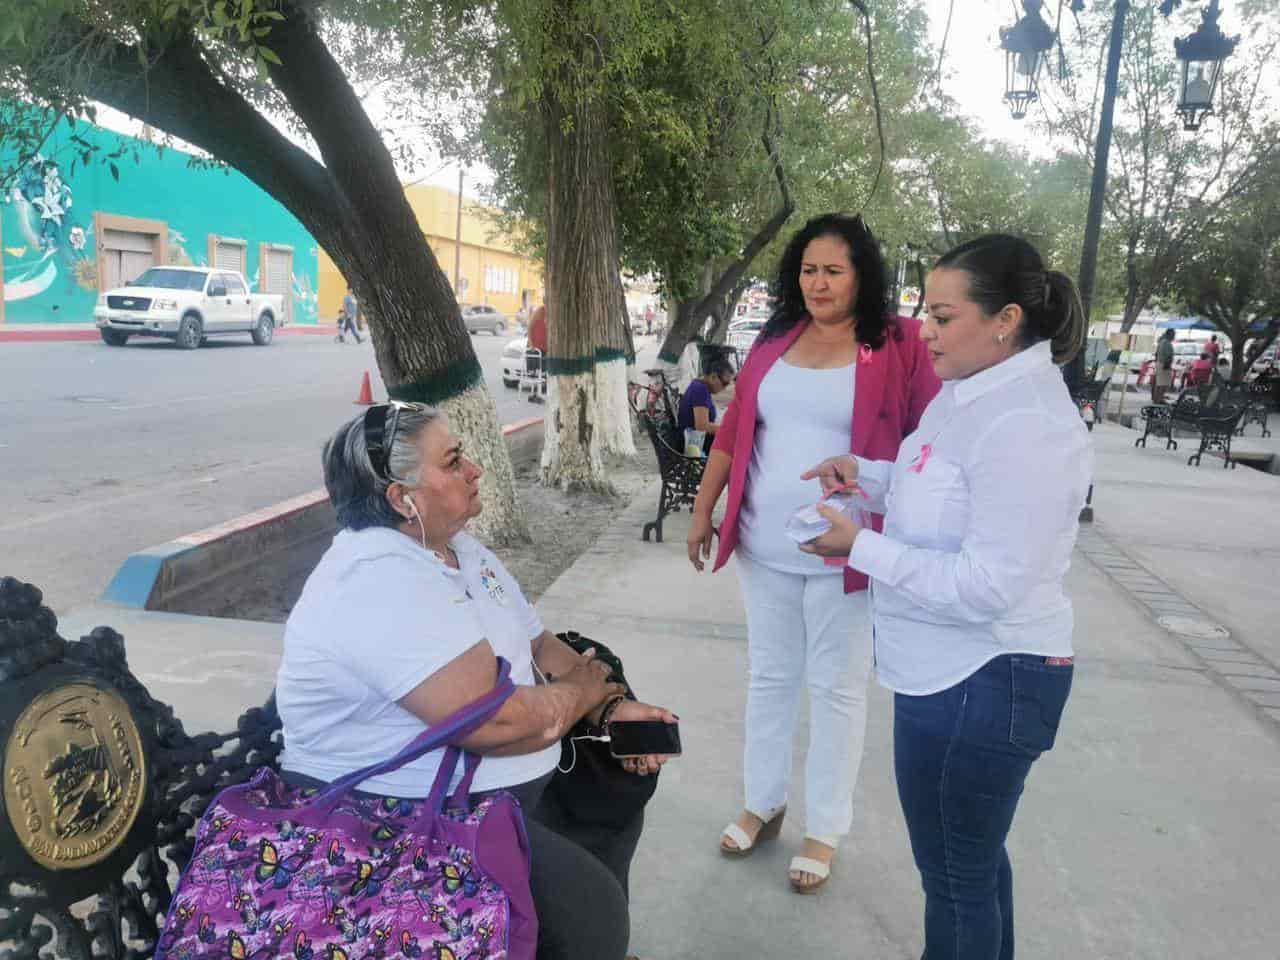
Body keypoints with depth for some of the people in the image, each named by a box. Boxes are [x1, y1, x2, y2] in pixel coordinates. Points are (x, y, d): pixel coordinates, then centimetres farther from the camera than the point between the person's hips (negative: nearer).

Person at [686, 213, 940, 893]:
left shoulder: (897, 346, -6)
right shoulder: (774, 342, 8)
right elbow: (734, 430, 10)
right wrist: (703, 509, 9)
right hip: (765, 548, 4)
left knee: (836, 688, 9)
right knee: (769, 676, 16)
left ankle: (824, 829, 26)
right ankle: (763, 804, 35)